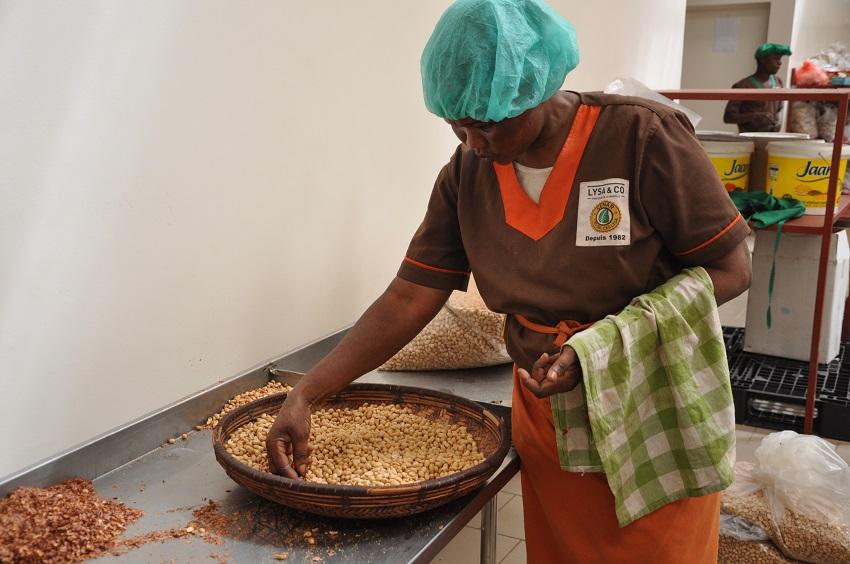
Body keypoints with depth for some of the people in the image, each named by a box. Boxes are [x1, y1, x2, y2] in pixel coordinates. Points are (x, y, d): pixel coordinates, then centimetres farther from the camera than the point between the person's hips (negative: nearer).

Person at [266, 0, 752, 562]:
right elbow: (407, 300, -6)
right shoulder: (468, 173, -6)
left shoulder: (644, 137, -19)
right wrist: (305, 396, -14)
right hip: (544, 406, 4)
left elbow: (729, 270, -13)